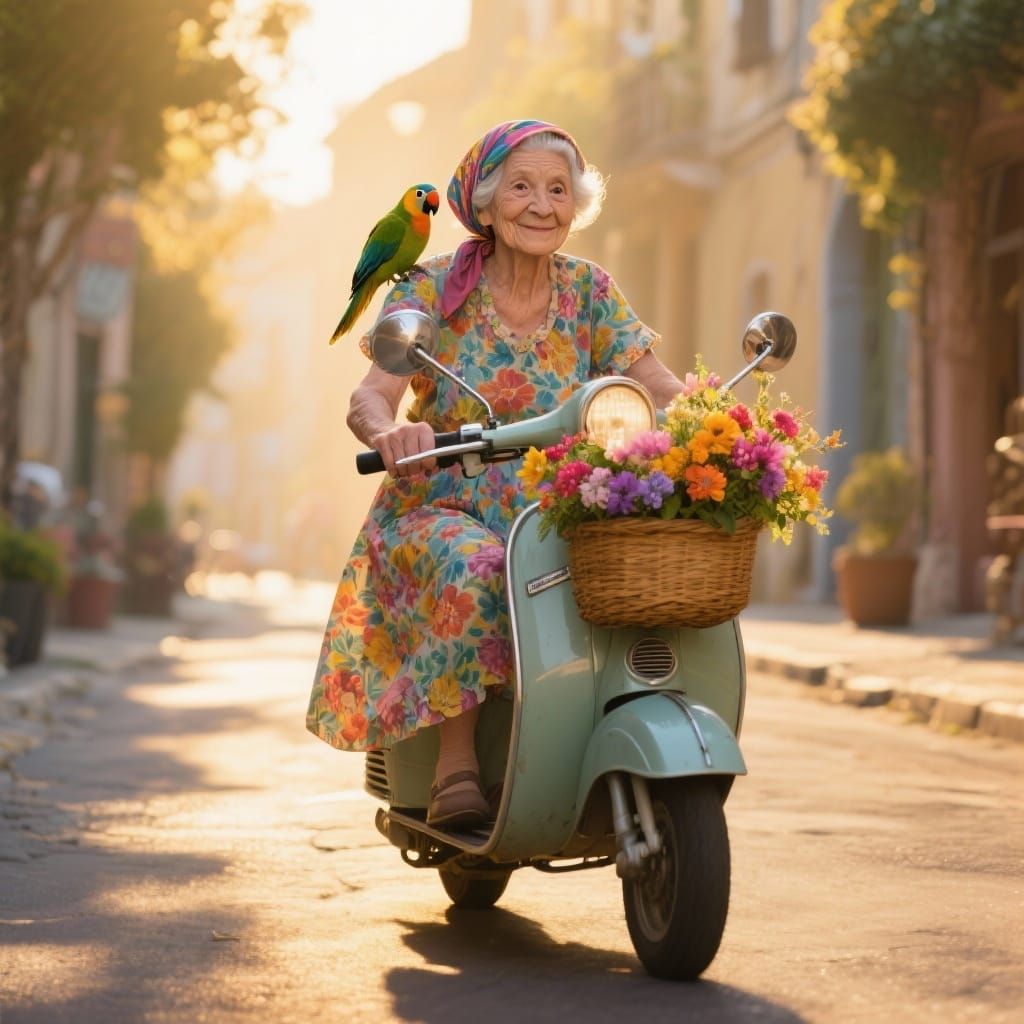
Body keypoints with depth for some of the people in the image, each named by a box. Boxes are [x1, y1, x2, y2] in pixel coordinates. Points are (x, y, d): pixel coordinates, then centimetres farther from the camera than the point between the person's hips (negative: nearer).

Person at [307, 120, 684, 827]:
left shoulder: (588, 291, 6)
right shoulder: (435, 288, -4)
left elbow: (664, 388, -2)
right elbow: (370, 396, -16)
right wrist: (388, 430, -42)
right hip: (441, 510, -3)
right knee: (474, 569, -37)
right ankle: (457, 763, -30)